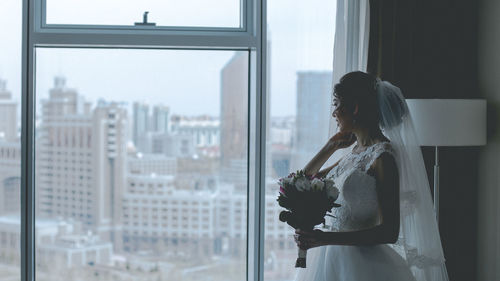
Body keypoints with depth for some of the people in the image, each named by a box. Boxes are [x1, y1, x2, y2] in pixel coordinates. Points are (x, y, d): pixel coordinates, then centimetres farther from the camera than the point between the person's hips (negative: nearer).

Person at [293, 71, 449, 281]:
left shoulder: (383, 156, -14)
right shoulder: (356, 152, 11)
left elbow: (389, 231, -20)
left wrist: (325, 238, -27)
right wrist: (331, 146, 9)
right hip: (333, 260, 8)